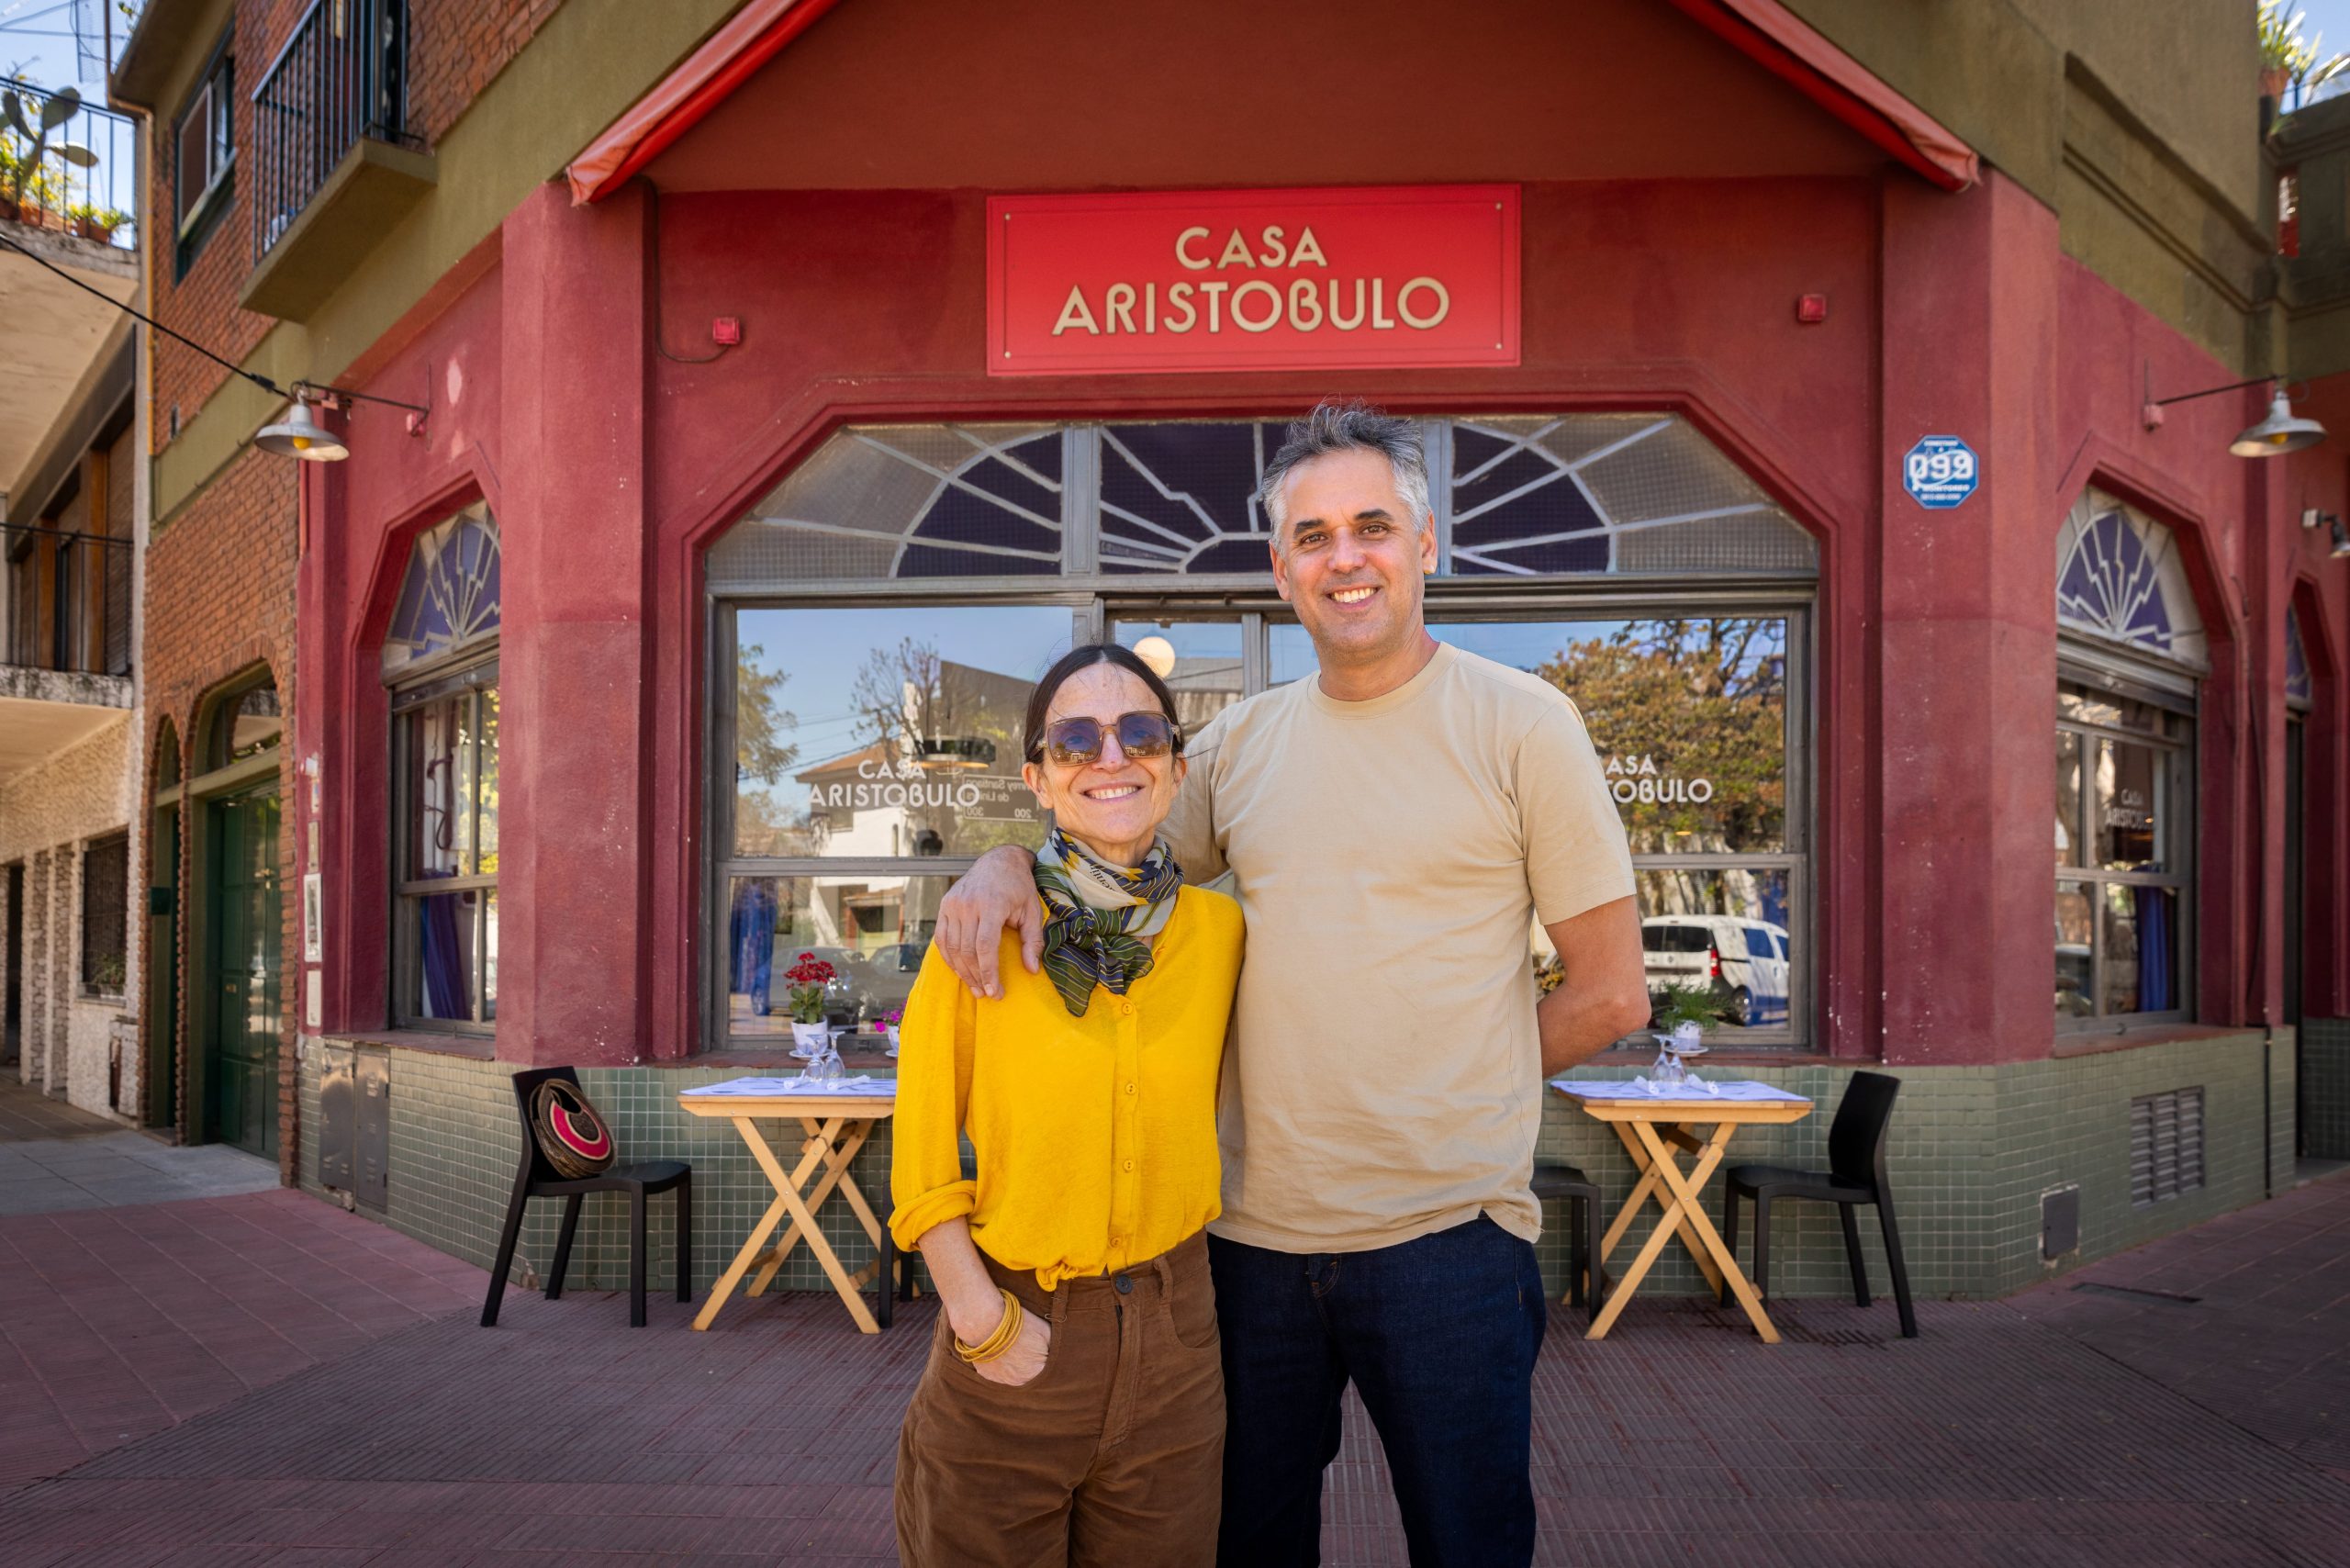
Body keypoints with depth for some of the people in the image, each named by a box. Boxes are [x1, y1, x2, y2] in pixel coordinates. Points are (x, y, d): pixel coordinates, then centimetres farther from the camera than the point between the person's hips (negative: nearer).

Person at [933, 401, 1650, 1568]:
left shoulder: (1519, 723, -5)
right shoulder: (1240, 743, 8)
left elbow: (1612, 996, -3)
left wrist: (1450, 1078, -2)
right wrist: (1008, 863, -2)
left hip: (1447, 1232, -4)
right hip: (1253, 1229, 4)